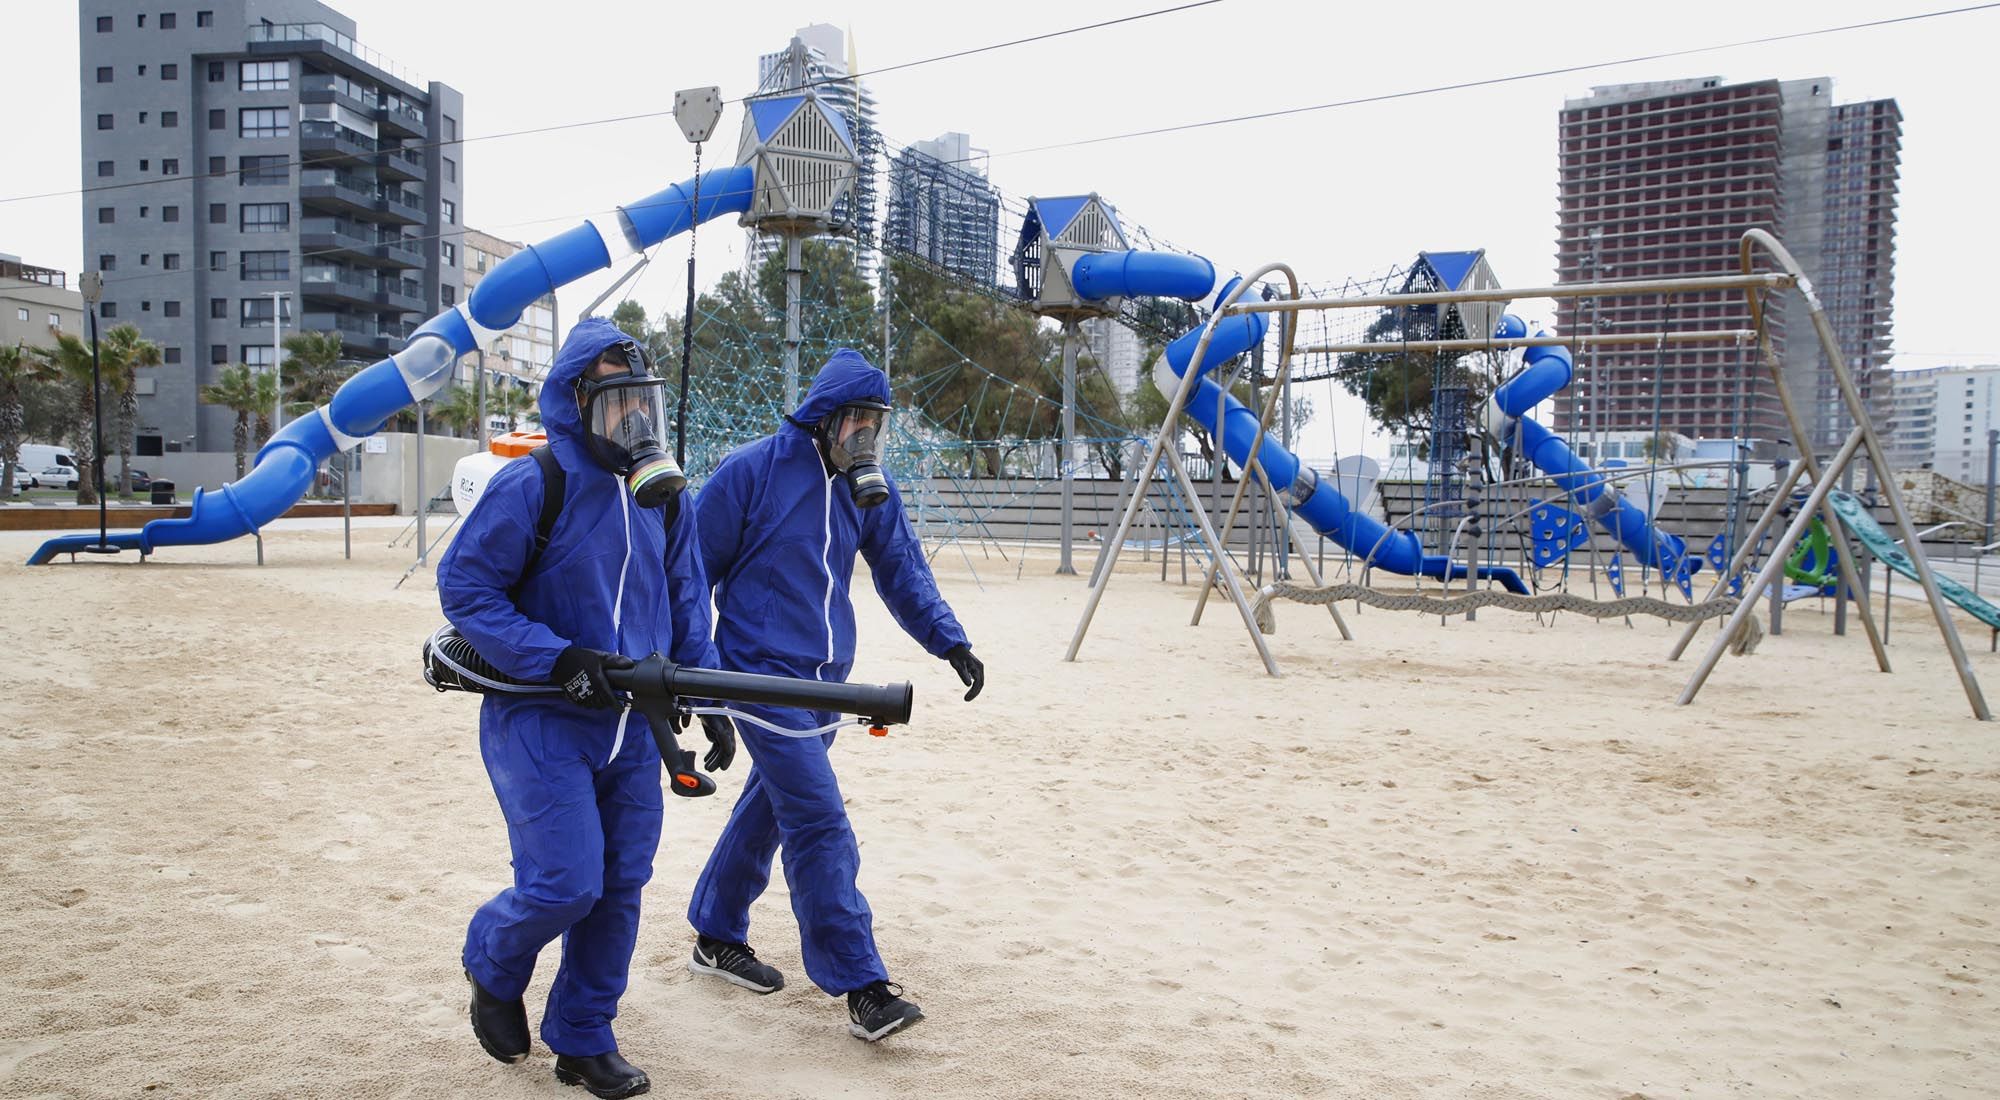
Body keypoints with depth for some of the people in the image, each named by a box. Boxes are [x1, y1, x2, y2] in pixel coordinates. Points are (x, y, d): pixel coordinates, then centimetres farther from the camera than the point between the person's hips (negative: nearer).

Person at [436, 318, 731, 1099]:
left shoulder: (661, 494, 7)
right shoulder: (531, 487, -13)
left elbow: (686, 603, 13)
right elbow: (463, 587, -13)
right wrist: (558, 660, -22)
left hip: (631, 725, 6)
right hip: (540, 722, -6)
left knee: (619, 888, 9)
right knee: (565, 882, -9)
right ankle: (493, 967, 25)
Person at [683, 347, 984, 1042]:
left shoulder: (870, 486, 5)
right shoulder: (752, 471, -11)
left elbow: (901, 570, 9)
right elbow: (694, 567, -5)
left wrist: (949, 643, -3)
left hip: (827, 676, 7)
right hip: (763, 672, -7)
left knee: (770, 807, 17)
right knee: (819, 823, -11)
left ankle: (717, 937, 36)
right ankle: (862, 988, -7)